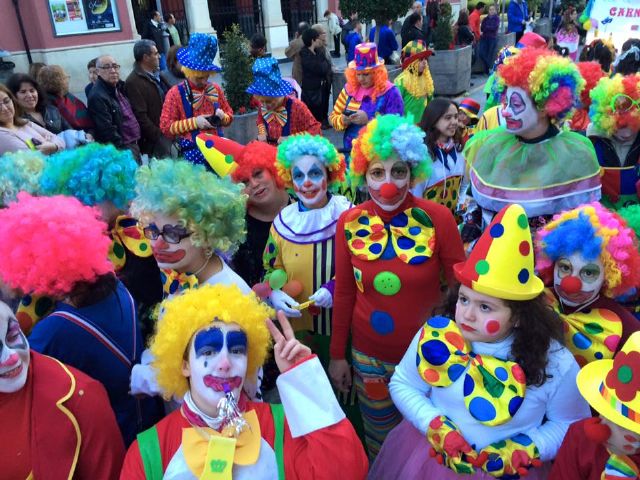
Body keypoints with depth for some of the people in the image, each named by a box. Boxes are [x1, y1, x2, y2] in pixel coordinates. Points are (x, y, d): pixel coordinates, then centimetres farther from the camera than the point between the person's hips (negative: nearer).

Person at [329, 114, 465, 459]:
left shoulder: (438, 218, -17)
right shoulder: (349, 223, -10)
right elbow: (344, 293, -1)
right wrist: (337, 355, 3)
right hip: (368, 356, 2)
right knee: (379, 440, 24)